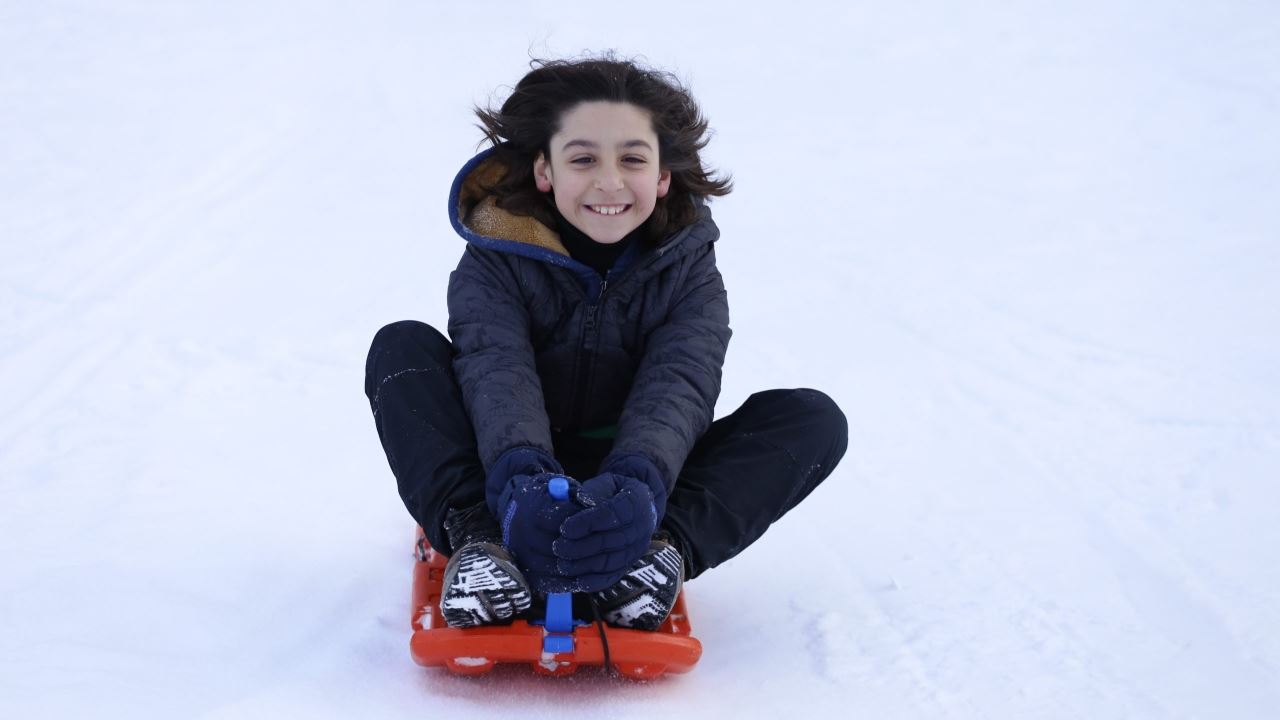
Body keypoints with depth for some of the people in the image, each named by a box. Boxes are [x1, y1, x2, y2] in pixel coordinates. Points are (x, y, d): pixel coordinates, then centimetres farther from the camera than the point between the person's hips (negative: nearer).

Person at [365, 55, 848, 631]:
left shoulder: (688, 272, -4)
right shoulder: (495, 264, -7)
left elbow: (677, 386, -22)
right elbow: (496, 372, -26)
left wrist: (638, 485, -45)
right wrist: (521, 476, -48)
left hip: (625, 494, 1)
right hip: (513, 483, -1)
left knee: (814, 420, -19)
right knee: (403, 347, -21)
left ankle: (667, 545, -38)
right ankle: (476, 537, -38)